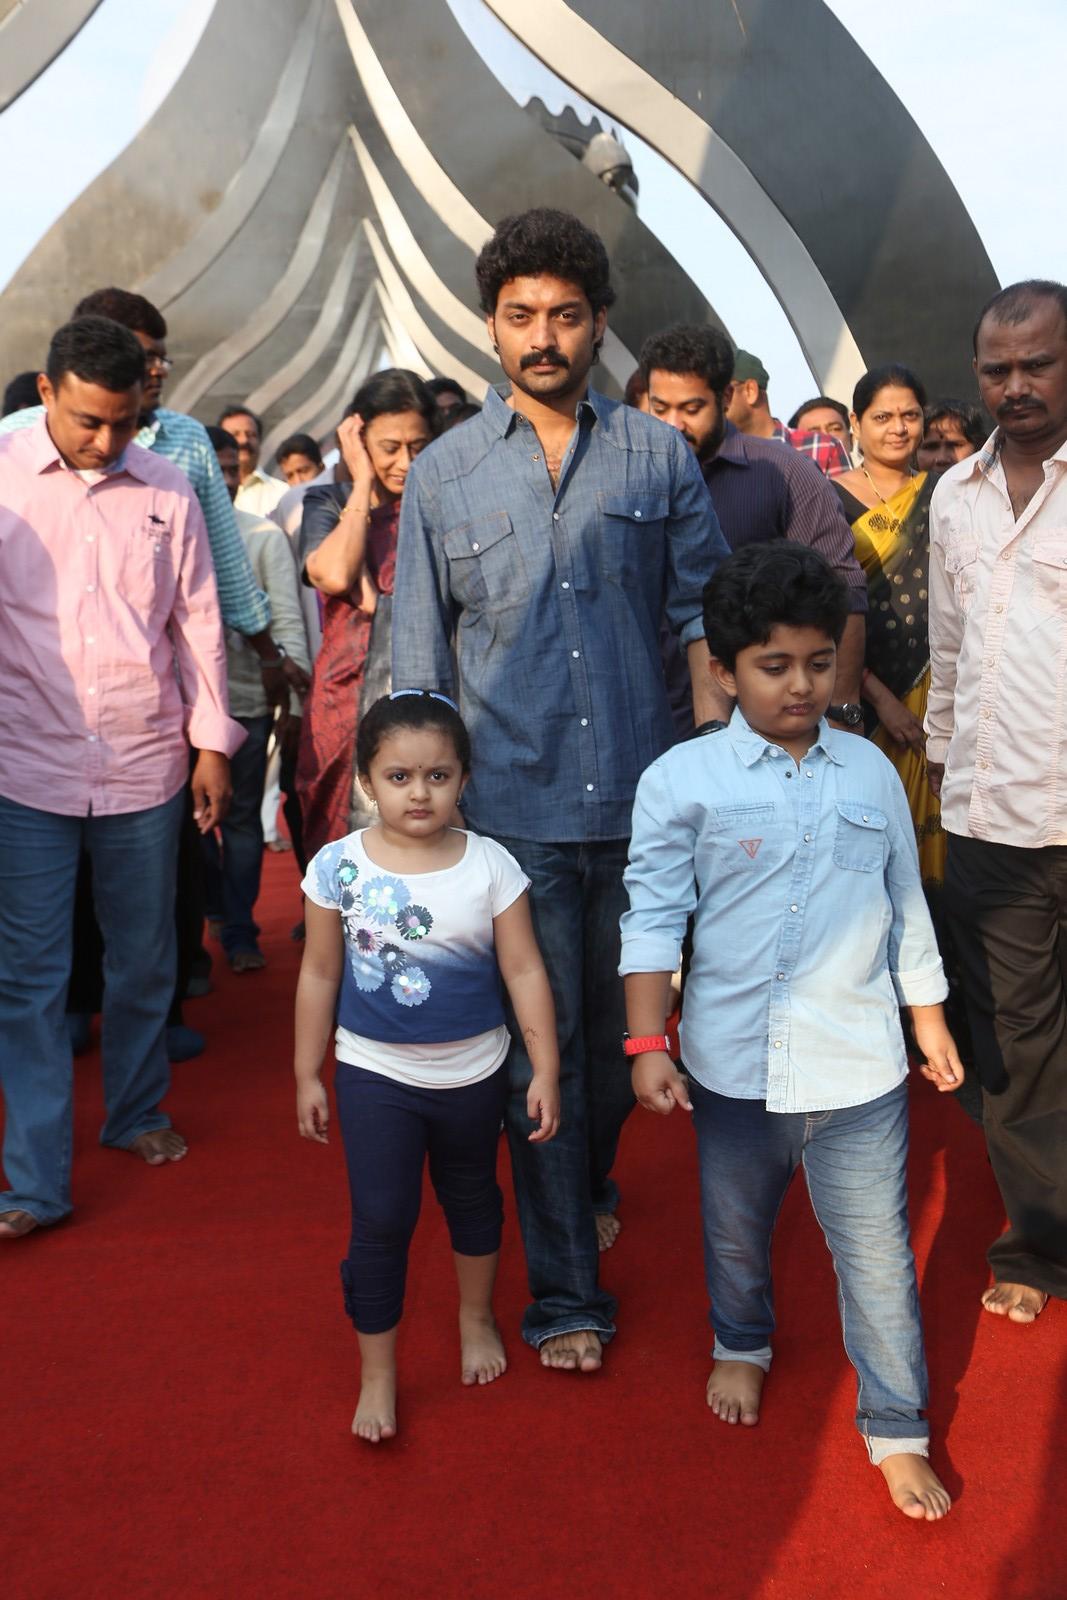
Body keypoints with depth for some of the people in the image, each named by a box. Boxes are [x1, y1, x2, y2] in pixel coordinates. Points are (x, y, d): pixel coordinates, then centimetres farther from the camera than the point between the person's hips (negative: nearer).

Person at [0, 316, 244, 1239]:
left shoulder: (167, 491, 4)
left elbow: (198, 621, 9)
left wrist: (212, 745, 7)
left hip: (146, 767, 2)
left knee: (145, 960, 14)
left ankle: (136, 1112, 35)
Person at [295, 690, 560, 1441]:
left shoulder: (491, 865, -13)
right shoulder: (340, 866, -12)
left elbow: (525, 970, -8)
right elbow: (320, 975, -2)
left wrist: (546, 1071, -8)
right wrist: (308, 1075, 2)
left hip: (473, 1073, 1)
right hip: (376, 1075, -1)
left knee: (472, 1197, 21)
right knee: (381, 1220, 1)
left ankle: (477, 1315, 48)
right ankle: (377, 1374, 20)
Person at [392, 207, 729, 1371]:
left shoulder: (656, 456, 4)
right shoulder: (444, 474, 3)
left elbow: (702, 608, 7)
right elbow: (420, 657, 6)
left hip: (642, 796, 1)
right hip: (512, 806, -1)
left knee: (623, 1024, 16)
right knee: (539, 1043, 3)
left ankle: (592, 1181, 44)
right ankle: (565, 1293, 17)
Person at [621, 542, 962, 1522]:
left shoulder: (871, 772, 1)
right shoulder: (682, 780, -8)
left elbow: (906, 907, 10)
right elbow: (654, 918, -8)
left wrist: (931, 1023, 15)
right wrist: (647, 1046, -13)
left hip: (858, 1065, 1)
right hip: (732, 1063, 0)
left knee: (878, 1254, 5)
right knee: (736, 1228, 22)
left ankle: (898, 1431, 26)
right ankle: (742, 1346, 51)